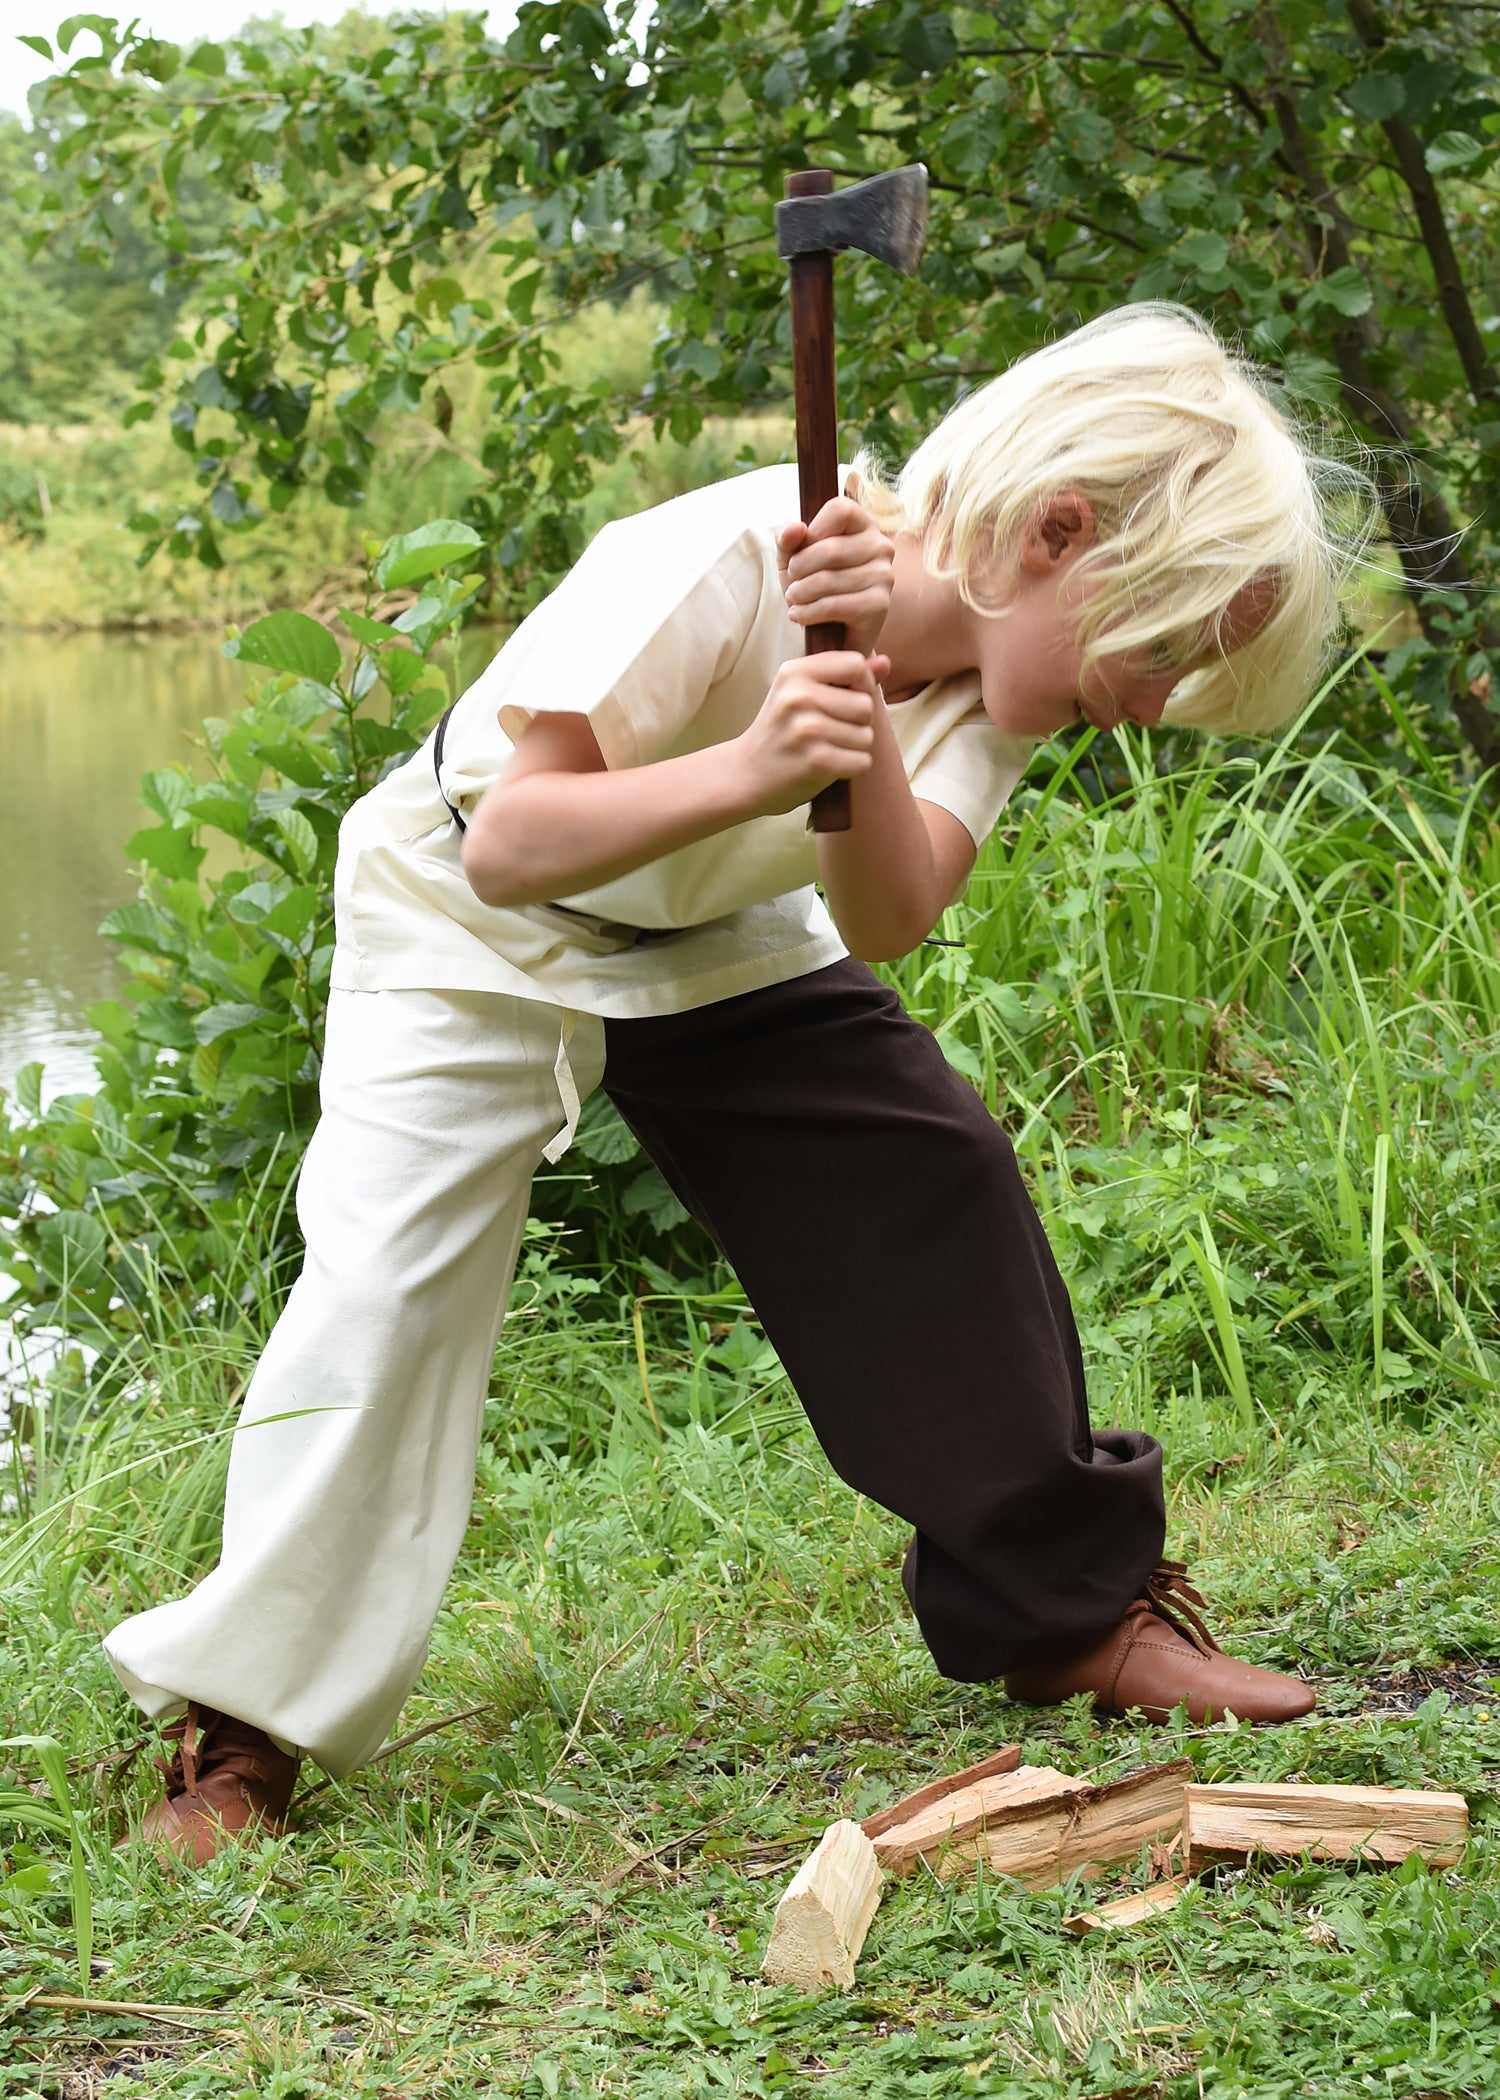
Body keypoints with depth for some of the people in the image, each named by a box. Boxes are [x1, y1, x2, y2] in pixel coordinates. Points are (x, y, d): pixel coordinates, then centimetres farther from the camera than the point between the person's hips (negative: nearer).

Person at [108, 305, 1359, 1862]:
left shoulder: (982, 663, -16)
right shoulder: (726, 569, -36)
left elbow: (885, 922, -32)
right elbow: (510, 847, -40)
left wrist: (861, 727, -51)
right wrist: (750, 770, -55)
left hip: (723, 942, 6)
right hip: (474, 921, -5)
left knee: (936, 1201, -5)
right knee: (386, 1287, -19)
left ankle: (1066, 1602, 13)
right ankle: (243, 1723, -6)